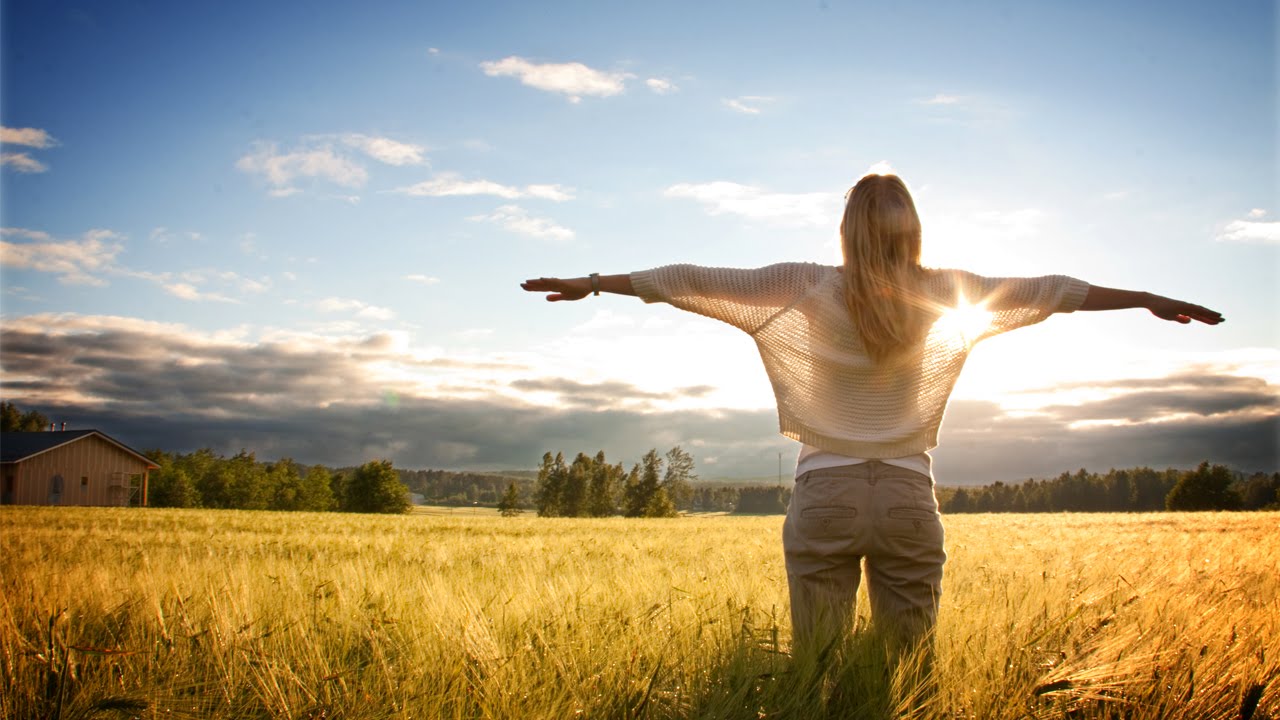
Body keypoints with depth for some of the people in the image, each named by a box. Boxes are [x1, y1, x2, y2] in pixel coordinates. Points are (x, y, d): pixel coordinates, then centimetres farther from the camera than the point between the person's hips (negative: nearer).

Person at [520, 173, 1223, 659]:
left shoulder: (810, 286, -2)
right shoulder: (943, 293, 3)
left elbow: (694, 281, 1)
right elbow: (1048, 291, 14)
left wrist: (592, 282, 10)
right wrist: (1156, 300, 26)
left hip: (825, 496, -1)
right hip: (908, 499, 1)